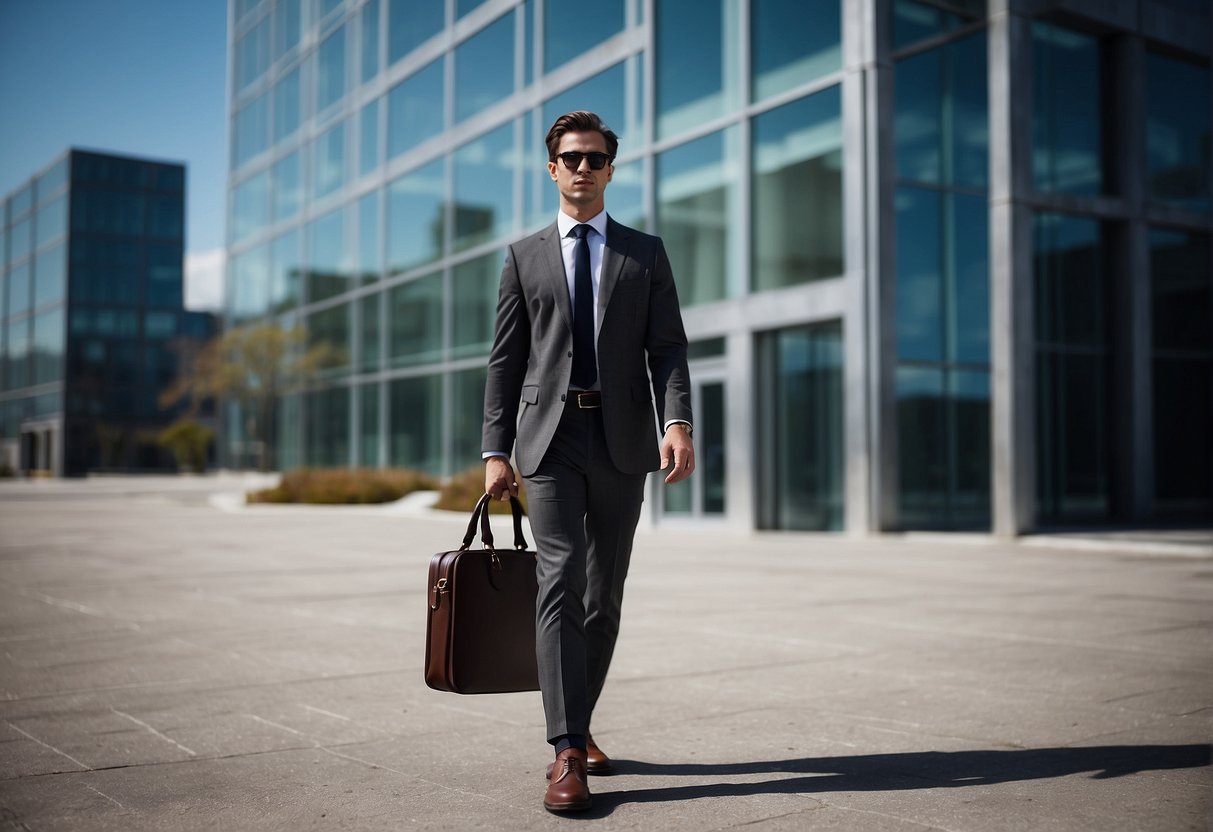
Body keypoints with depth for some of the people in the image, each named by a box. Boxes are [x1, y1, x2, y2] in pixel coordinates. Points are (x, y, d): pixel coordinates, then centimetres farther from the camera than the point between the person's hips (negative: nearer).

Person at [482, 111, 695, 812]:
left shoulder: (646, 254, 12)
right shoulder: (526, 257, 13)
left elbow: (668, 348, 3)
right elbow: (505, 360, 9)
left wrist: (678, 423, -14)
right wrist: (495, 450, 1)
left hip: (622, 440, 1)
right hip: (551, 436, -1)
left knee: (605, 595, 8)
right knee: (561, 582, -14)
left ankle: (580, 728, 24)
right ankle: (568, 753, -15)